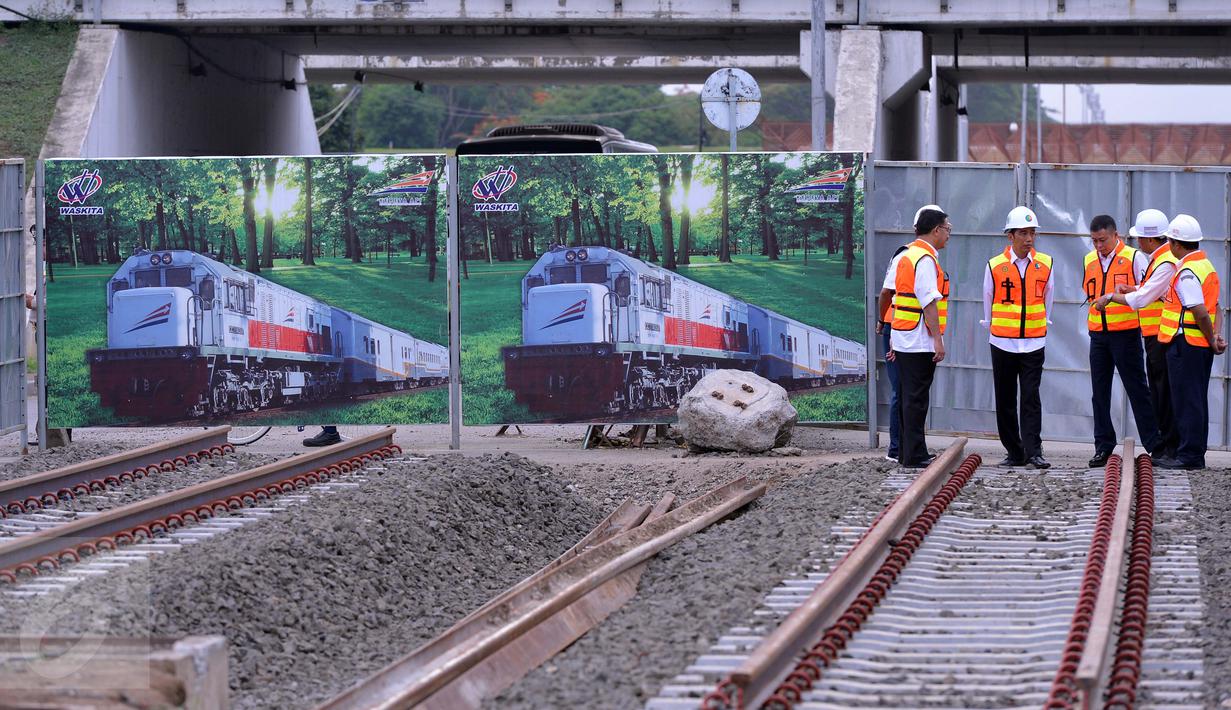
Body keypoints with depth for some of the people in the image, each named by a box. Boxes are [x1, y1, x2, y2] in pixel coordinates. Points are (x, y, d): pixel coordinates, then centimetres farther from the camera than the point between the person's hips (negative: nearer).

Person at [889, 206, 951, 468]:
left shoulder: (907, 255, 16)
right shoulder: (925, 259, -15)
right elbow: (929, 302, -20)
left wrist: (893, 336, 24)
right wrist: (938, 339, -20)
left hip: (903, 338, 10)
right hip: (920, 341, -10)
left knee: (910, 396, 15)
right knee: (916, 399, -6)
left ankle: (907, 452, 20)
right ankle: (914, 456, -5)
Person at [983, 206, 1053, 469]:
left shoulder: (1045, 264, 2)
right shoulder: (995, 266, -2)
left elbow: (1046, 301, 13)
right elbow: (988, 303, 9)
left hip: (1033, 343, 0)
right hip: (1002, 344, 0)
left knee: (1031, 398, -7)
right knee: (1006, 401, 5)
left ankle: (1033, 452, -7)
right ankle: (1014, 453, 13)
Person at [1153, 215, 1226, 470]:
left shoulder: (1187, 272, -16)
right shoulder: (1205, 265, 15)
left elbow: (1200, 313, -22)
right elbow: (1214, 307, 15)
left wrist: (1211, 339, -10)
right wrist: (1216, 336, 5)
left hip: (1185, 343, -10)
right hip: (1201, 345, 10)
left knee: (1186, 401, -5)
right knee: (1196, 401, 13)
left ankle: (1189, 455, -3)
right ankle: (1195, 455, 19)